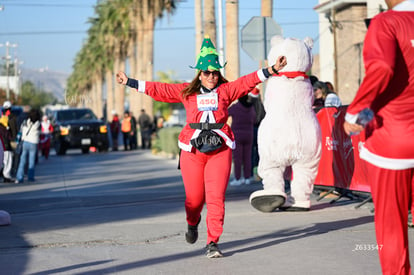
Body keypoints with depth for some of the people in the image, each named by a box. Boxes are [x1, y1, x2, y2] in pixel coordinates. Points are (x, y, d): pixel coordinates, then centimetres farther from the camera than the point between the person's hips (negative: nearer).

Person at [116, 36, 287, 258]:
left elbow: (248, 81, -1)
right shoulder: (186, 92, 10)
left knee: (216, 197, -10)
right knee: (194, 198, 6)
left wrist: (271, 70, -14)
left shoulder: (226, 90, 8)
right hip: (192, 151, 1)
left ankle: (213, 243, -4)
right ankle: (192, 223, 40)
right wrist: (130, 83, 13)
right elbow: (158, 90, 12)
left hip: (219, 150, -1)